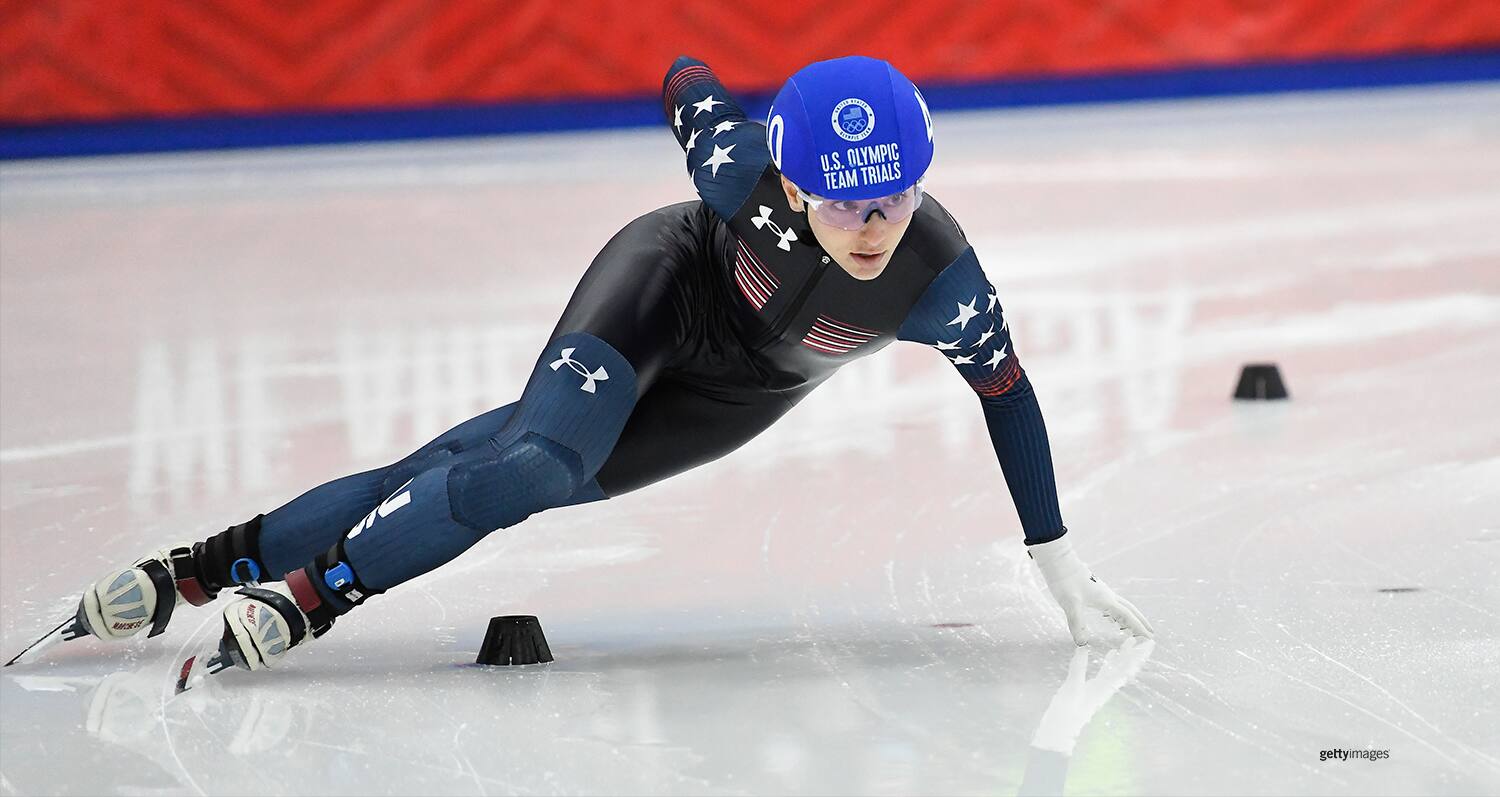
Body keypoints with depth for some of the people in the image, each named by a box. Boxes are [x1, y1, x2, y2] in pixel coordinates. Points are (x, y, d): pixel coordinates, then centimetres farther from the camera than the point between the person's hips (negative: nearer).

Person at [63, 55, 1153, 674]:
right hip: (669, 283, -2)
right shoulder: (746, 167, -35)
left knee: (524, 472, -6)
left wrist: (1057, 557, -13)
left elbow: (1008, 391, -17)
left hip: (739, 394, 2)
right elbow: (689, 79, -13)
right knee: (538, 460, -25)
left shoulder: (940, 280, -33)